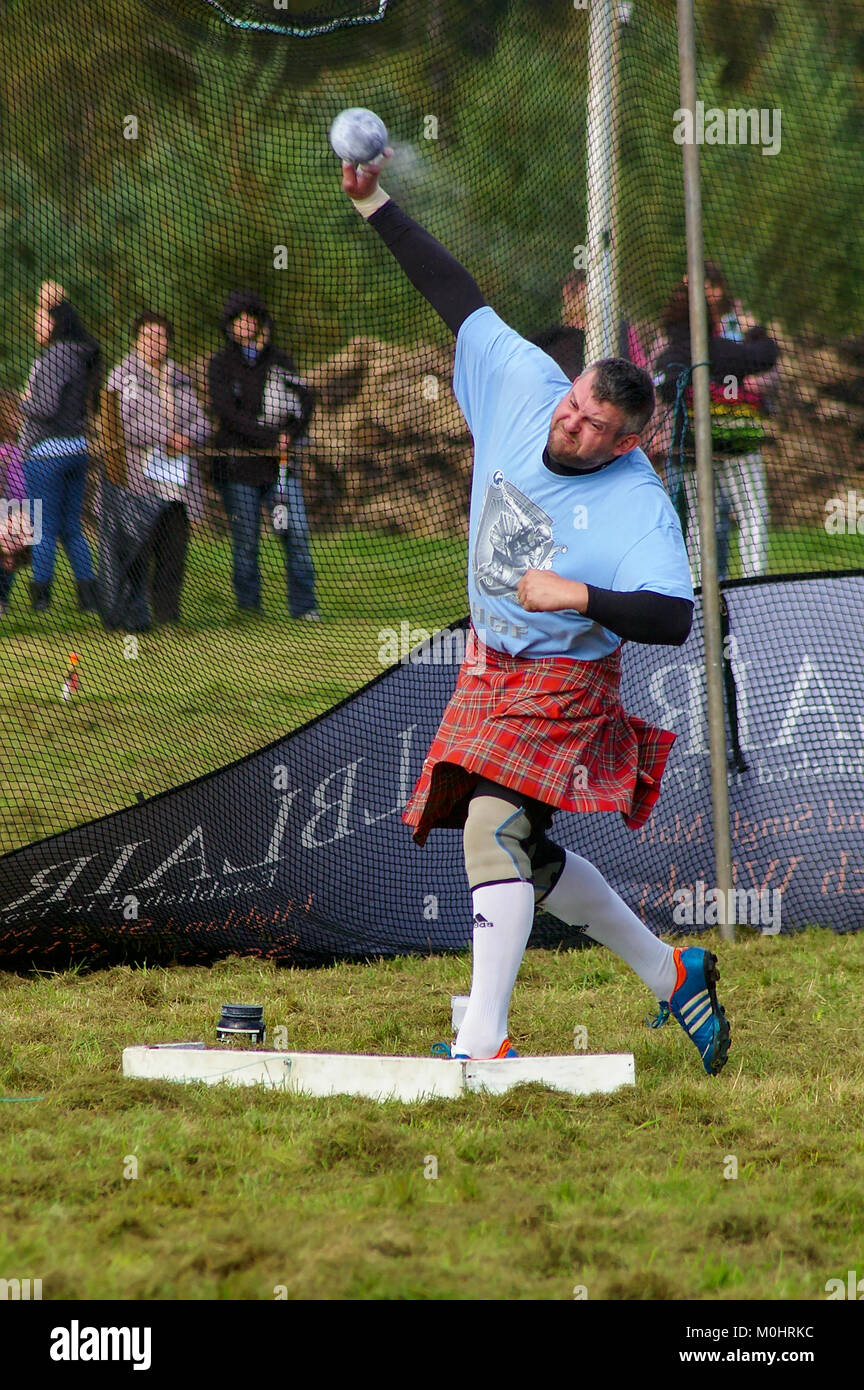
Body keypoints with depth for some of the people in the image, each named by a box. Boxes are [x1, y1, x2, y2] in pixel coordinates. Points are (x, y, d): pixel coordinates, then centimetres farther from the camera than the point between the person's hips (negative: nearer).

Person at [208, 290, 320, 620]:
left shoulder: (279, 360, 12)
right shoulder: (221, 364, 2)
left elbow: (304, 401, 6)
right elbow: (228, 411, -10)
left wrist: (289, 434, -12)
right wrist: (271, 438, -15)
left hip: (279, 465, 2)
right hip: (238, 466, -2)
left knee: (297, 532, -7)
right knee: (245, 543, -2)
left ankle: (304, 605, 0)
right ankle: (248, 609, 7)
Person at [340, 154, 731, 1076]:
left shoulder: (639, 506, -21)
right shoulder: (524, 385, -6)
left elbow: (672, 618, -28)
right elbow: (458, 299, 1)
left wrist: (580, 597, -35)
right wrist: (374, 205, -2)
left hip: (563, 688, -7)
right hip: (489, 671, 7)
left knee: (494, 824, -24)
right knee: (522, 853, 14)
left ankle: (483, 1039, -29)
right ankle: (670, 974, 30)